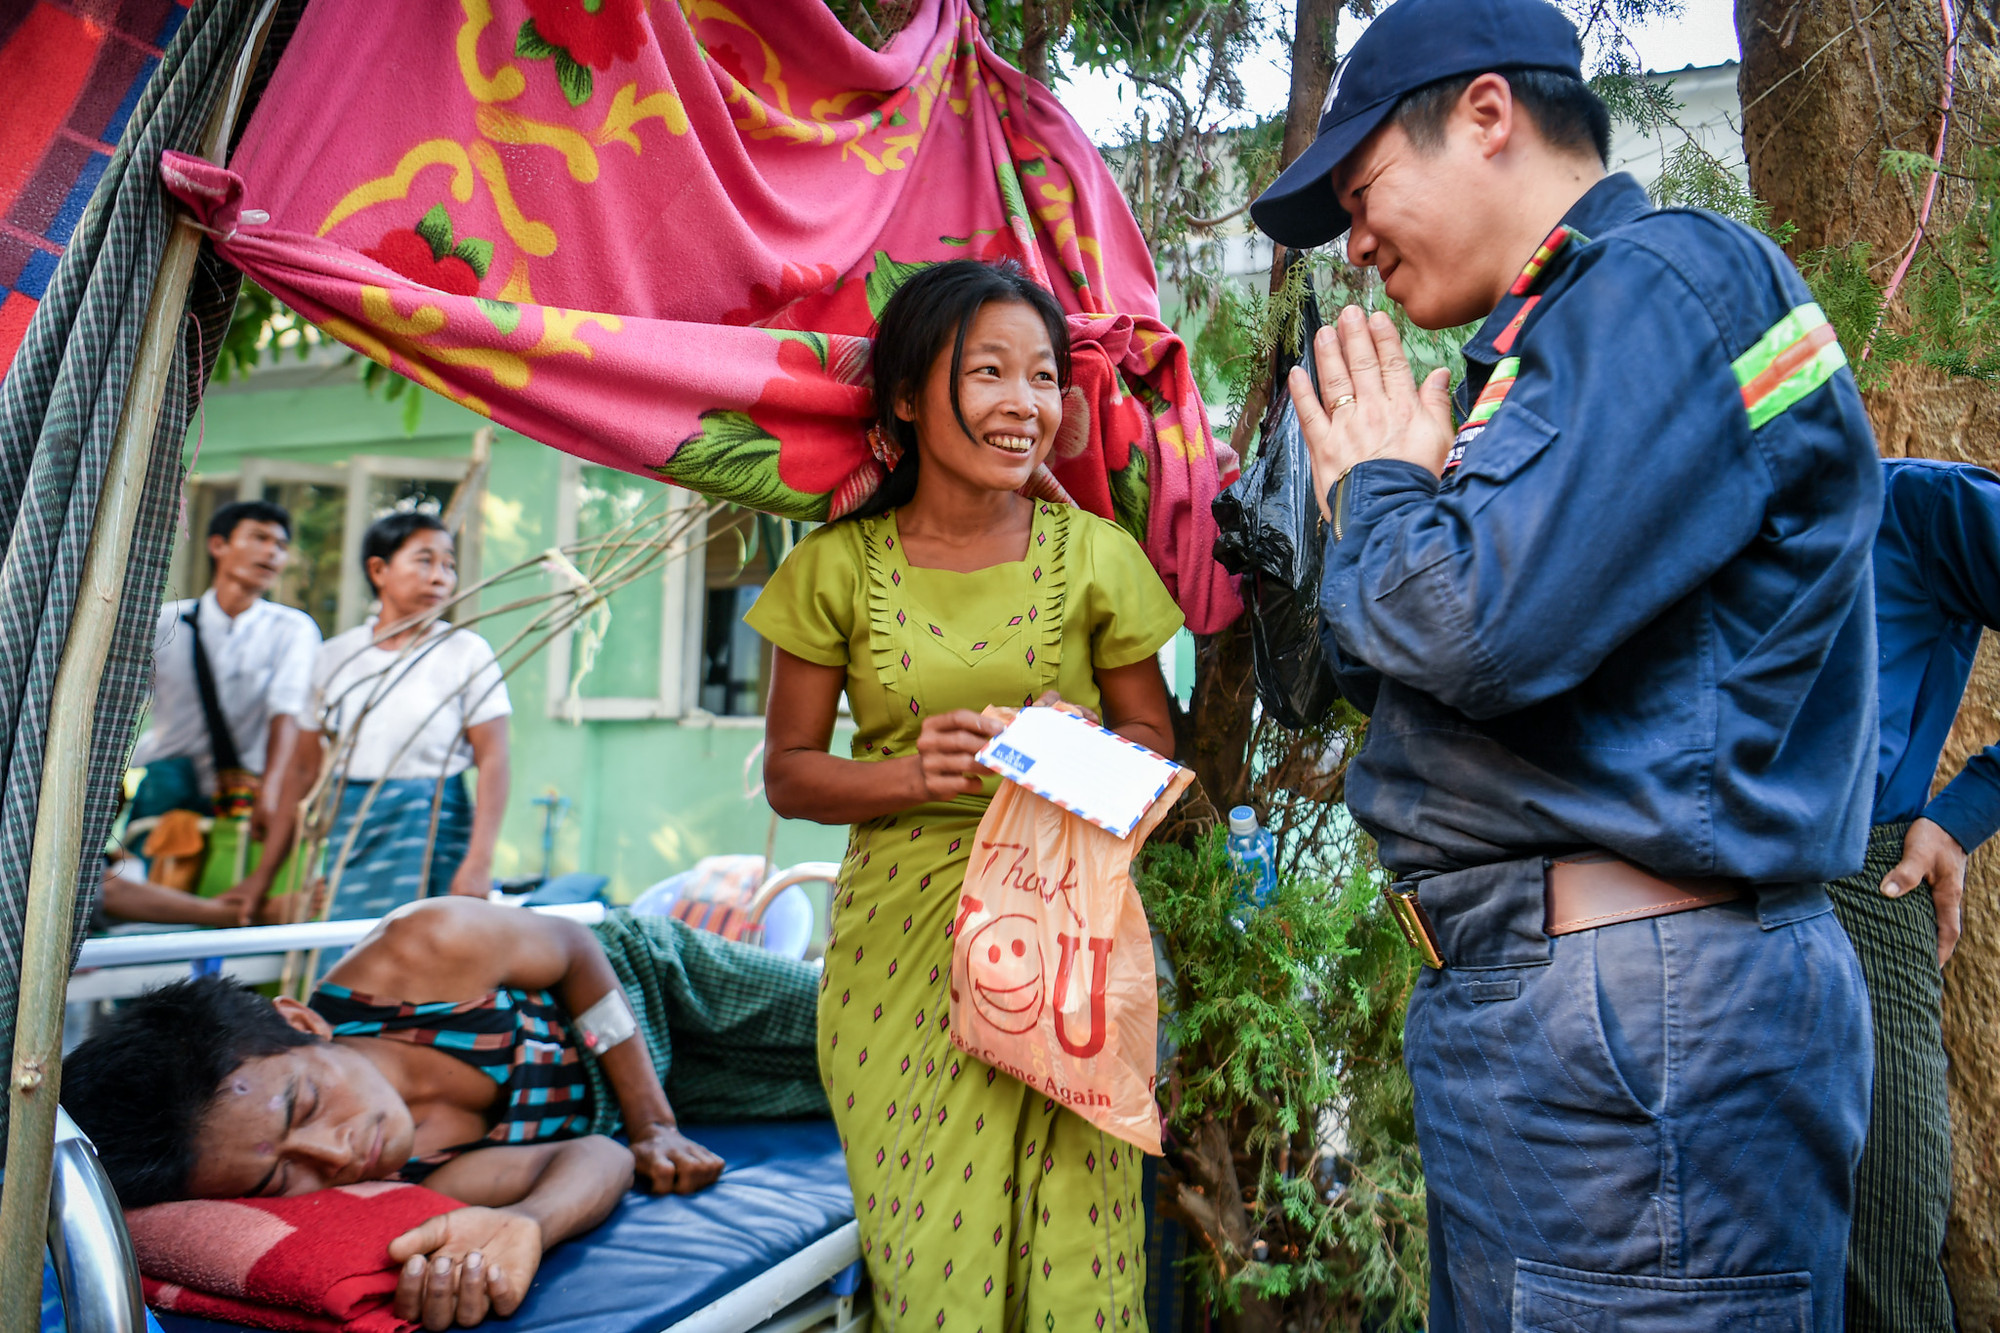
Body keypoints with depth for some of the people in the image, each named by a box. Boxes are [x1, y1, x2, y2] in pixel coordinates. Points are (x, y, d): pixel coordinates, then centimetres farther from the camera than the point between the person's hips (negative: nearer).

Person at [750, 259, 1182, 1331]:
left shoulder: (1094, 556, 1)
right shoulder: (840, 567, -1)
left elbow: (1153, 738, 11)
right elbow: (788, 772, 4)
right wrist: (910, 775, -15)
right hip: (901, 945, 0)